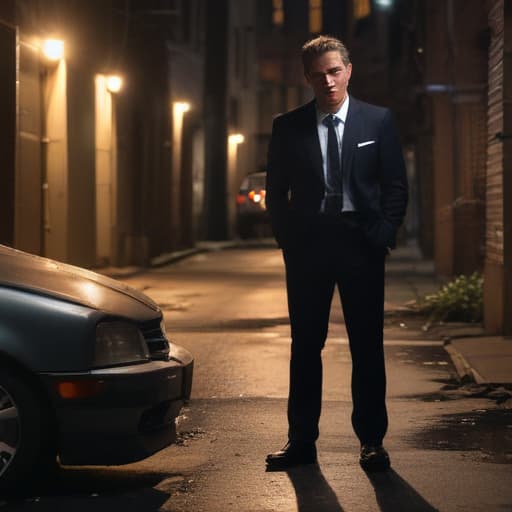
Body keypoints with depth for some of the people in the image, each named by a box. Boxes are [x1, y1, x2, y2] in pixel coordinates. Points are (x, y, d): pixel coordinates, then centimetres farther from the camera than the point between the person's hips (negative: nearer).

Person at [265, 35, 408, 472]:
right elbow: (276, 191, 9)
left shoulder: (378, 121, 3)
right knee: (305, 343, 5)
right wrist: (287, 237, -1)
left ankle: (371, 440, 9)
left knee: (367, 345, 2)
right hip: (307, 243, 1)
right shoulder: (288, 127, 5)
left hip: (362, 241, -1)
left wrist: (383, 235, -5)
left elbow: (396, 185, 4)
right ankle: (302, 439, 10)